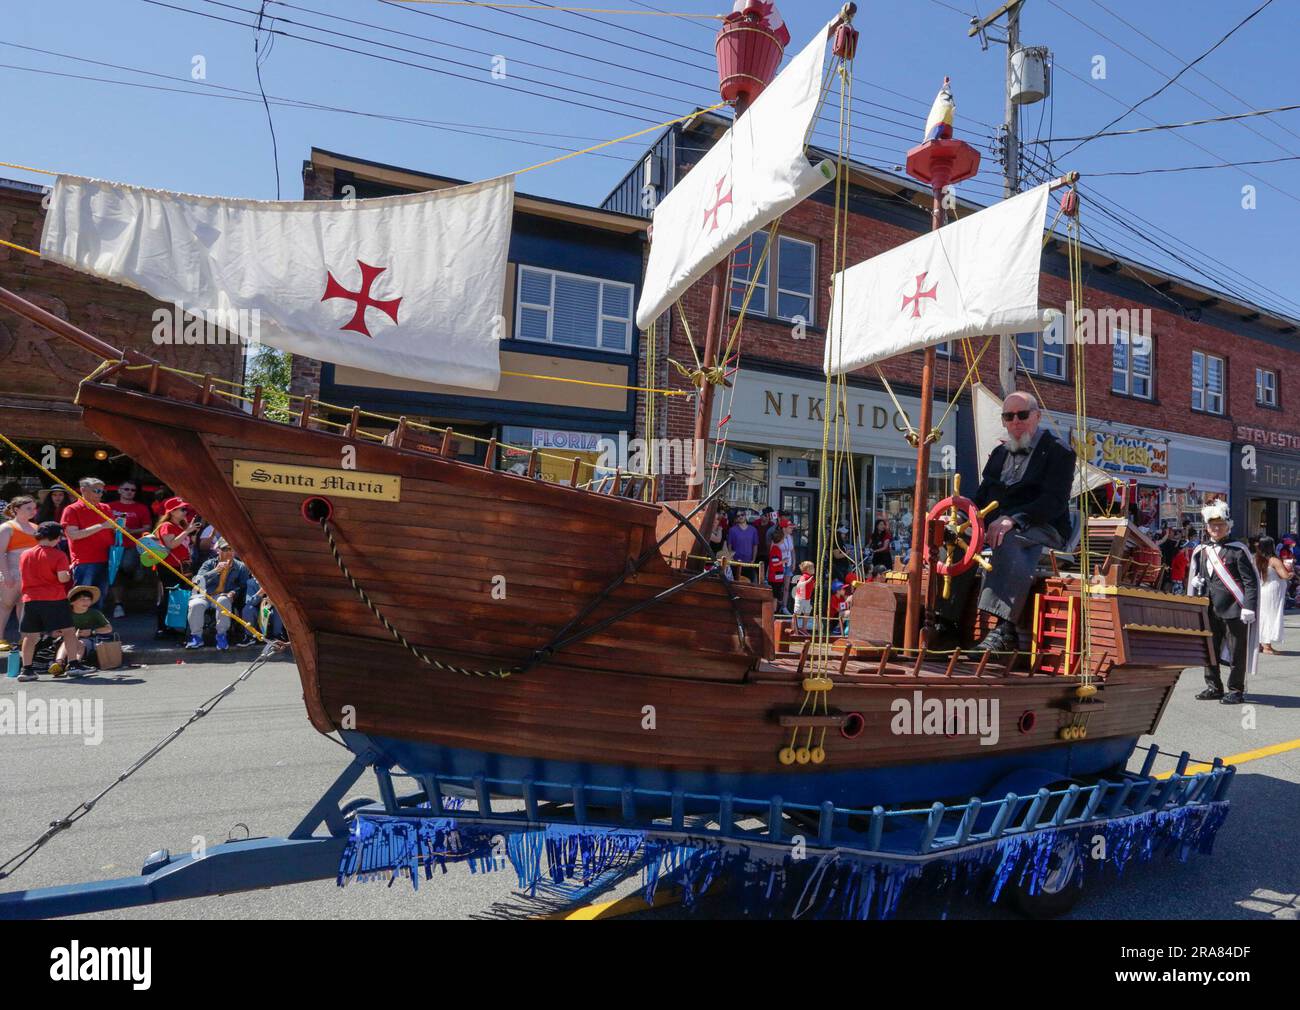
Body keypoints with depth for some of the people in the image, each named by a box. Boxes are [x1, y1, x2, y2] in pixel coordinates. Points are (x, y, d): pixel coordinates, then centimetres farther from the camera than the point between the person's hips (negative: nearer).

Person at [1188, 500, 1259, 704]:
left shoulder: (1238, 550, -5)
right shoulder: (1201, 551, 10)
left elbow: (1251, 581, -8)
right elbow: (1197, 578, 22)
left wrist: (1249, 608, -13)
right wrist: (1197, 583, 2)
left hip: (1234, 611, -5)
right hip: (1211, 611, 5)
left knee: (1237, 652, 3)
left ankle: (1236, 691, 14)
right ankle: (1214, 687, 23)